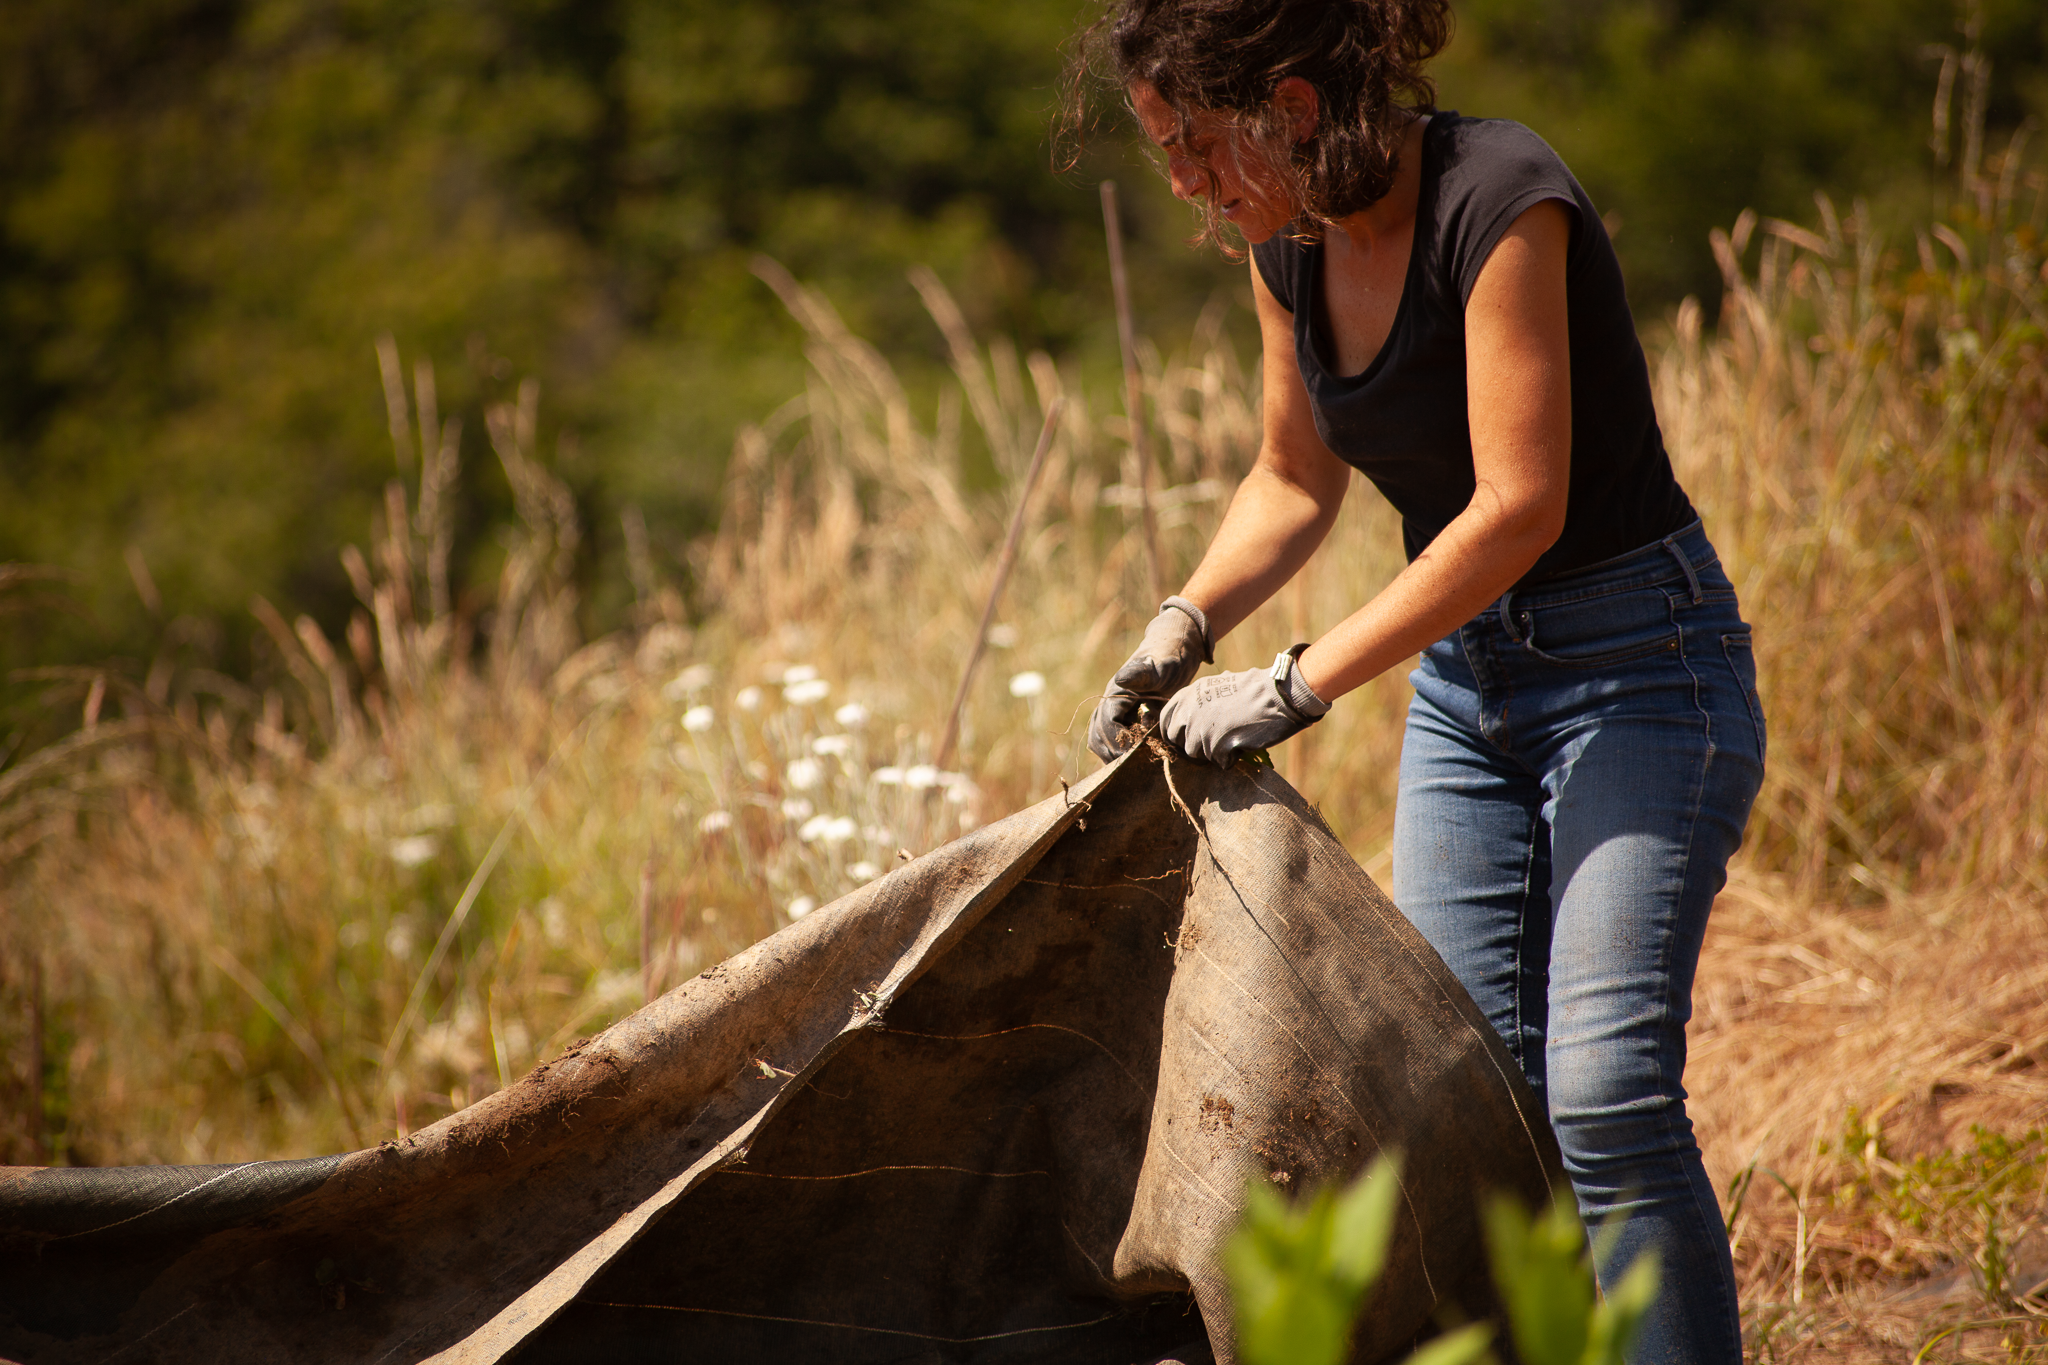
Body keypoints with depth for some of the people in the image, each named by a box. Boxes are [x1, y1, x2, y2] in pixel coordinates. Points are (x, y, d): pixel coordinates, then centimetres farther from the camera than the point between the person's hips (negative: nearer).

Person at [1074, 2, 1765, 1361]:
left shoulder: (1499, 197, -23)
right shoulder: (1292, 244, 1)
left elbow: (1519, 506, -26)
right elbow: (1296, 481, 16)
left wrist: (1298, 685, -24)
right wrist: (1185, 625, -1)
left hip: (1638, 659, -7)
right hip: (1466, 680, 8)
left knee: (1604, 1095, -16)